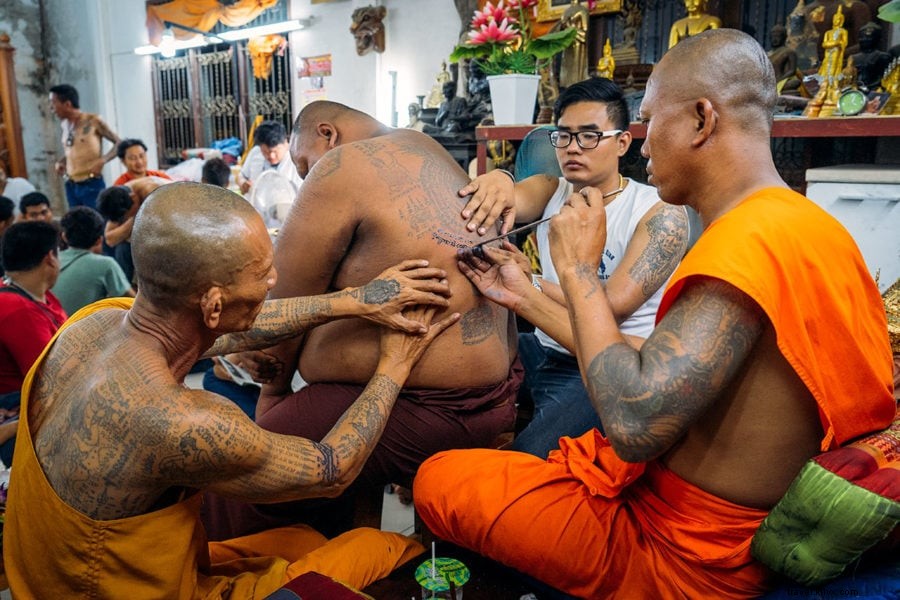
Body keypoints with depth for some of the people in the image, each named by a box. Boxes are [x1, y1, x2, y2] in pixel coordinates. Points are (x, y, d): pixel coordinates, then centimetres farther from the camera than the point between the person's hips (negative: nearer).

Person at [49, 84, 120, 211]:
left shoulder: (93, 121, -7)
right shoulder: (65, 124, 11)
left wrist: (102, 160, -19)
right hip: (71, 187, 6)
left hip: (92, 185, -6)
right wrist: (60, 162, 5)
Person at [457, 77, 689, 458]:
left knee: (520, 467, -28)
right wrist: (497, 183, -39)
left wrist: (527, 283, -15)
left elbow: (611, 306, -21)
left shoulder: (661, 215, -10)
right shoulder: (549, 191, 6)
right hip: (543, 350, 6)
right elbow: (512, 201, -16)